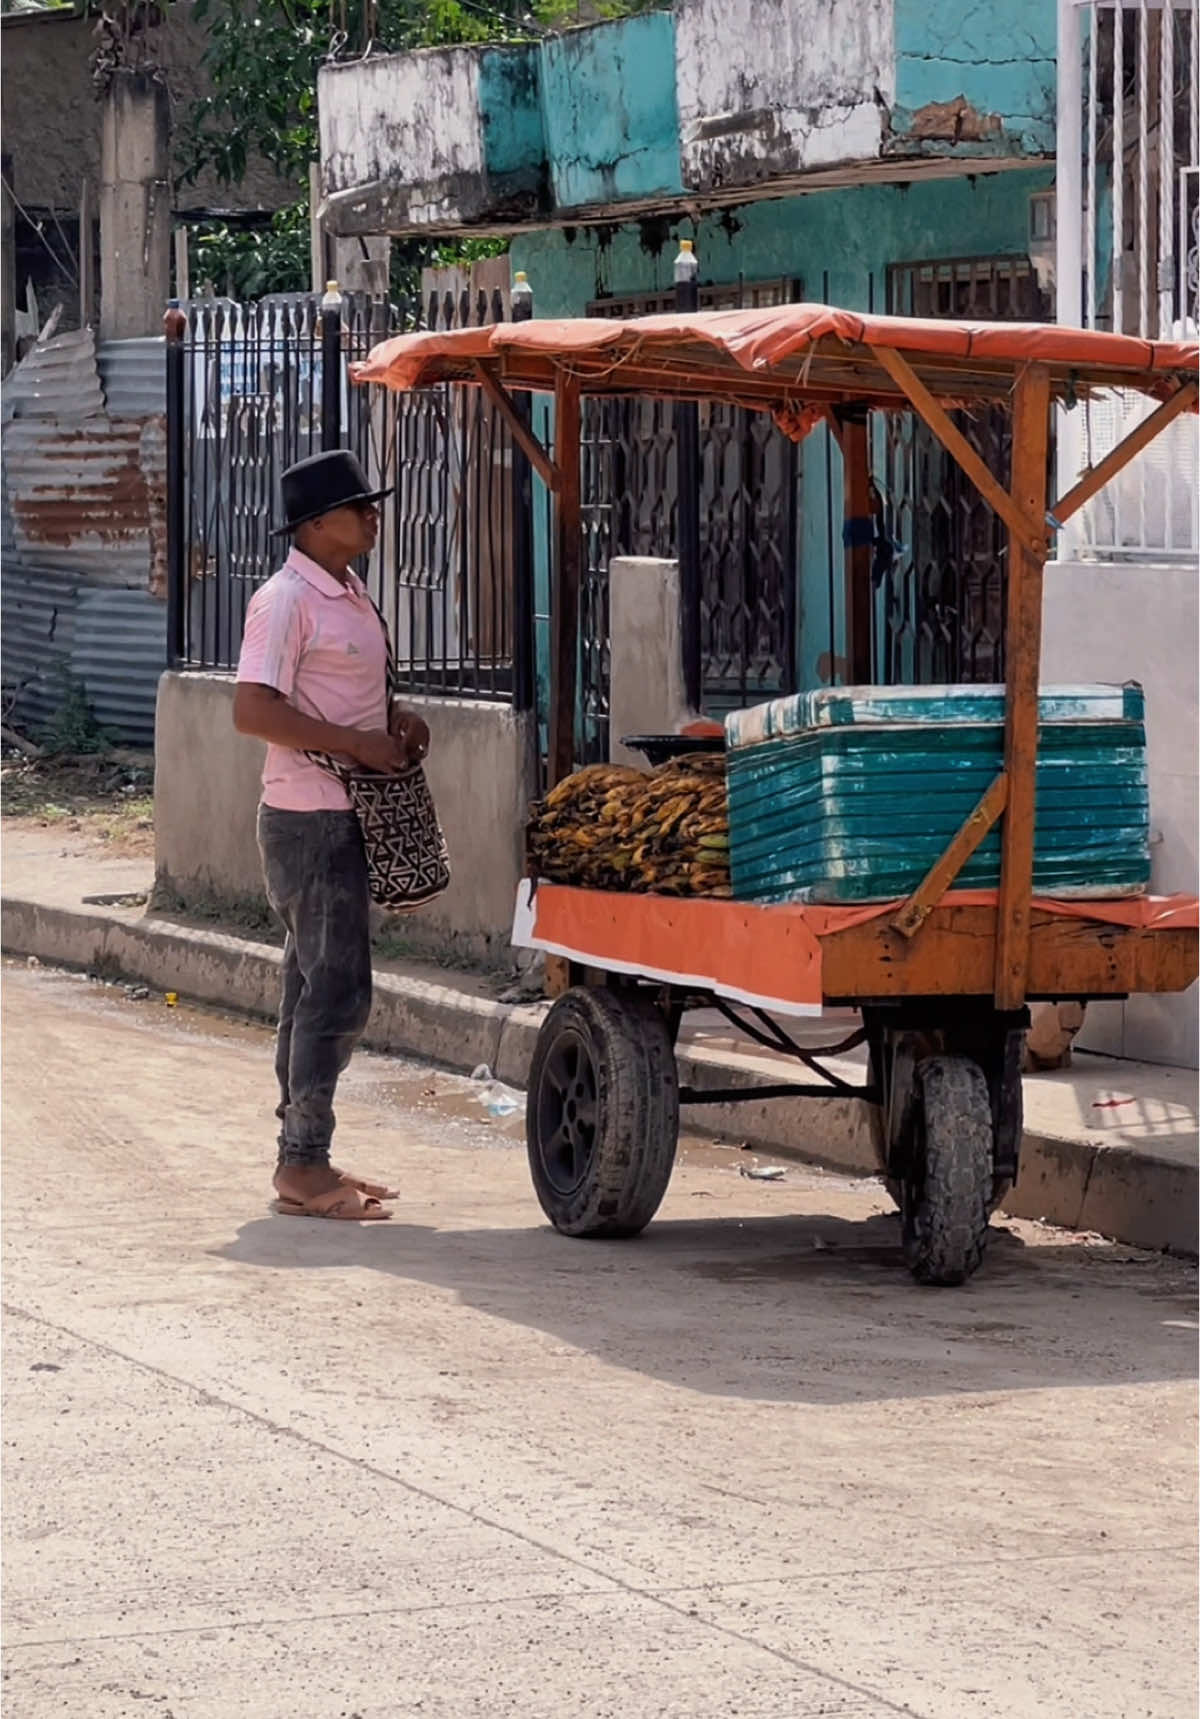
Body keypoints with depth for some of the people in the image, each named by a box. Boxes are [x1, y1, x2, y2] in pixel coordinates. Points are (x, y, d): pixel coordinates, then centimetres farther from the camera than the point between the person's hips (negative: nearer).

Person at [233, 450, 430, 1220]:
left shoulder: (351, 595, 15)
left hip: (349, 816, 10)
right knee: (337, 990, -10)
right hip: (311, 817, -10)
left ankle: (304, 1159, 19)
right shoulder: (286, 601, -15)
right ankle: (304, 1168, -5)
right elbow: (254, 711, -23)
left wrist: (396, 718, 7)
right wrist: (359, 744, -22)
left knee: (318, 986, 13)